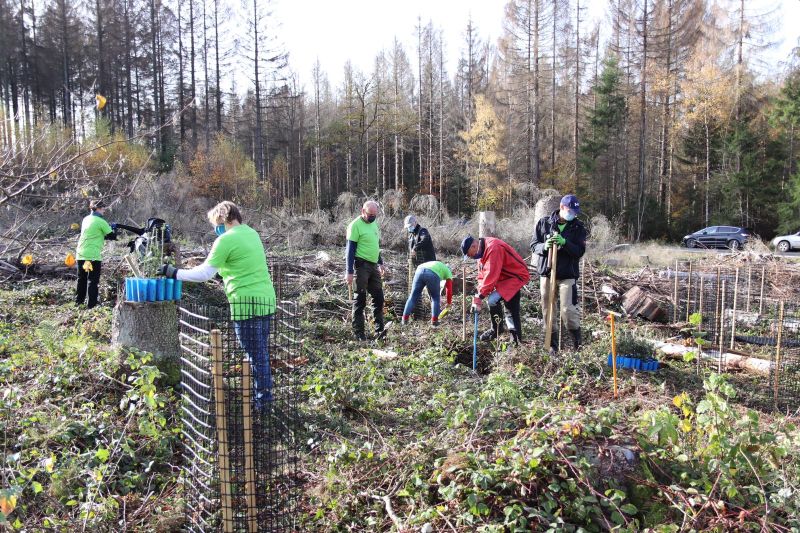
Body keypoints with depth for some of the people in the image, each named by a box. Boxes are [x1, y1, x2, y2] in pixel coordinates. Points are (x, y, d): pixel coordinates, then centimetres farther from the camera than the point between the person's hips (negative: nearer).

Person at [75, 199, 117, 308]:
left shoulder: (86, 219, 12)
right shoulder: (101, 221, -10)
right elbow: (112, 236, -5)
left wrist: (108, 227, 15)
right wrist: (114, 228, 14)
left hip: (81, 254, 7)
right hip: (93, 255, -7)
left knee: (81, 279, 18)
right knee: (93, 281, -1)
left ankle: (78, 301, 27)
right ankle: (91, 304, -2)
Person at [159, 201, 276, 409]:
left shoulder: (226, 239, -12)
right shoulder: (251, 232, 14)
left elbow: (204, 274, -12)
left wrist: (175, 273, -2)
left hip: (247, 303, -8)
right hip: (266, 299, 8)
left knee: (254, 354, 2)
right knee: (262, 351, 17)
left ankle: (261, 399, 11)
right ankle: (265, 393, 27)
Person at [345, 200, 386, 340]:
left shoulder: (373, 223, 12)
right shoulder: (355, 225, -12)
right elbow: (350, 249, -14)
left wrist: (380, 263, 21)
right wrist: (350, 272, -17)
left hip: (373, 265, 8)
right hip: (361, 265, -8)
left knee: (378, 298, 5)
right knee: (360, 299, -1)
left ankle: (379, 330, 9)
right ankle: (358, 332, 6)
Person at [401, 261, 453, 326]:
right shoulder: (448, 272, 30)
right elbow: (449, 289, 27)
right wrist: (449, 303, 41)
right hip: (433, 275, -4)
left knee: (413, 296, 13)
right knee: (436, 298, 17)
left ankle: (405, 319, 12)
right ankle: (434, 320, 15)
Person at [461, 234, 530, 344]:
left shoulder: (493, 248, -27)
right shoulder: (482, 251, 6)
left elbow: (491, 275, -30)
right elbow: (482, 275, 6)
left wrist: (480, 296, -24)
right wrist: (480, 295, -7)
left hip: (516, 277, -10)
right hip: (504, 278, 10)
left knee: (492, 300, -20)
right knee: (510, 310, 14)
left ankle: (497, 329, 0)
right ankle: (515, 339, 23)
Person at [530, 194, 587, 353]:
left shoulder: (578, 227, 0)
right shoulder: (544, 223, 2)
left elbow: (580, 251, -7)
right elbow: (533, 245, 4)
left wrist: (564, 242, -23)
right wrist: (544, 247, -19)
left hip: (567, 274, -2)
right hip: (546, 273, 2)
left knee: (567, 310, -9)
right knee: (547, 309, 6)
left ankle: (577, 344, 9)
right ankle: (552, 344, 19)